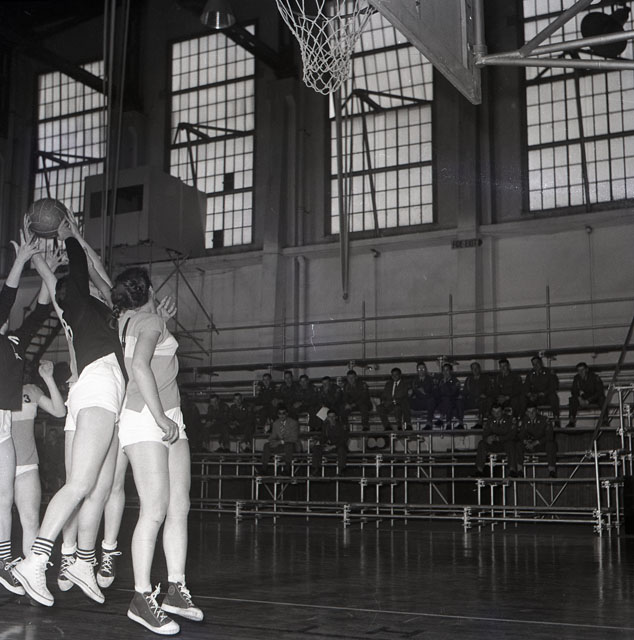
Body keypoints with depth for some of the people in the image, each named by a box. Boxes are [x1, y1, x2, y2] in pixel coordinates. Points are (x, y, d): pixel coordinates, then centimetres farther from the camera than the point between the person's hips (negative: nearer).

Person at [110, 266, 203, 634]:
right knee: (155, 510, -11)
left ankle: (176, 590, 8)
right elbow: (140, 365, -21)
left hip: (170, 421, 9)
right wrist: (159, 417, -23)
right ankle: (142, 598, -6)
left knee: (180, 506, 4)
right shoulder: (150, 320, -8)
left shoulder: (127, 320, 16)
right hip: (144, 419, -9)